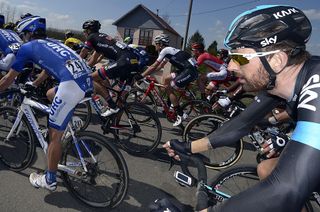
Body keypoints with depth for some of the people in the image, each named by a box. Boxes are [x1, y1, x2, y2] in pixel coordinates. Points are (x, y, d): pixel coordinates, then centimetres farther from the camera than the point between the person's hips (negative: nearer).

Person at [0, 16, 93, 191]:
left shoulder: (28, 47, 14)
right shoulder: (52, 42, 33)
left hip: (71, 84, -8)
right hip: (87, 81, 8)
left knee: (54, 135, 5)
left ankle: (50, 180, 20)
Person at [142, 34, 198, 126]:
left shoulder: (165, 50, -8)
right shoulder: (168, 50, 20)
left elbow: (154, 66, -10)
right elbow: (160, 66, 24)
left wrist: (141, 76, -5)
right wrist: (146, 73, 21)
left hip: (190, 71, -10)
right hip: (187, 70, 10)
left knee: (169, 88, -8)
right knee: (166, 79, 14)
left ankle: (180, 114, -2)